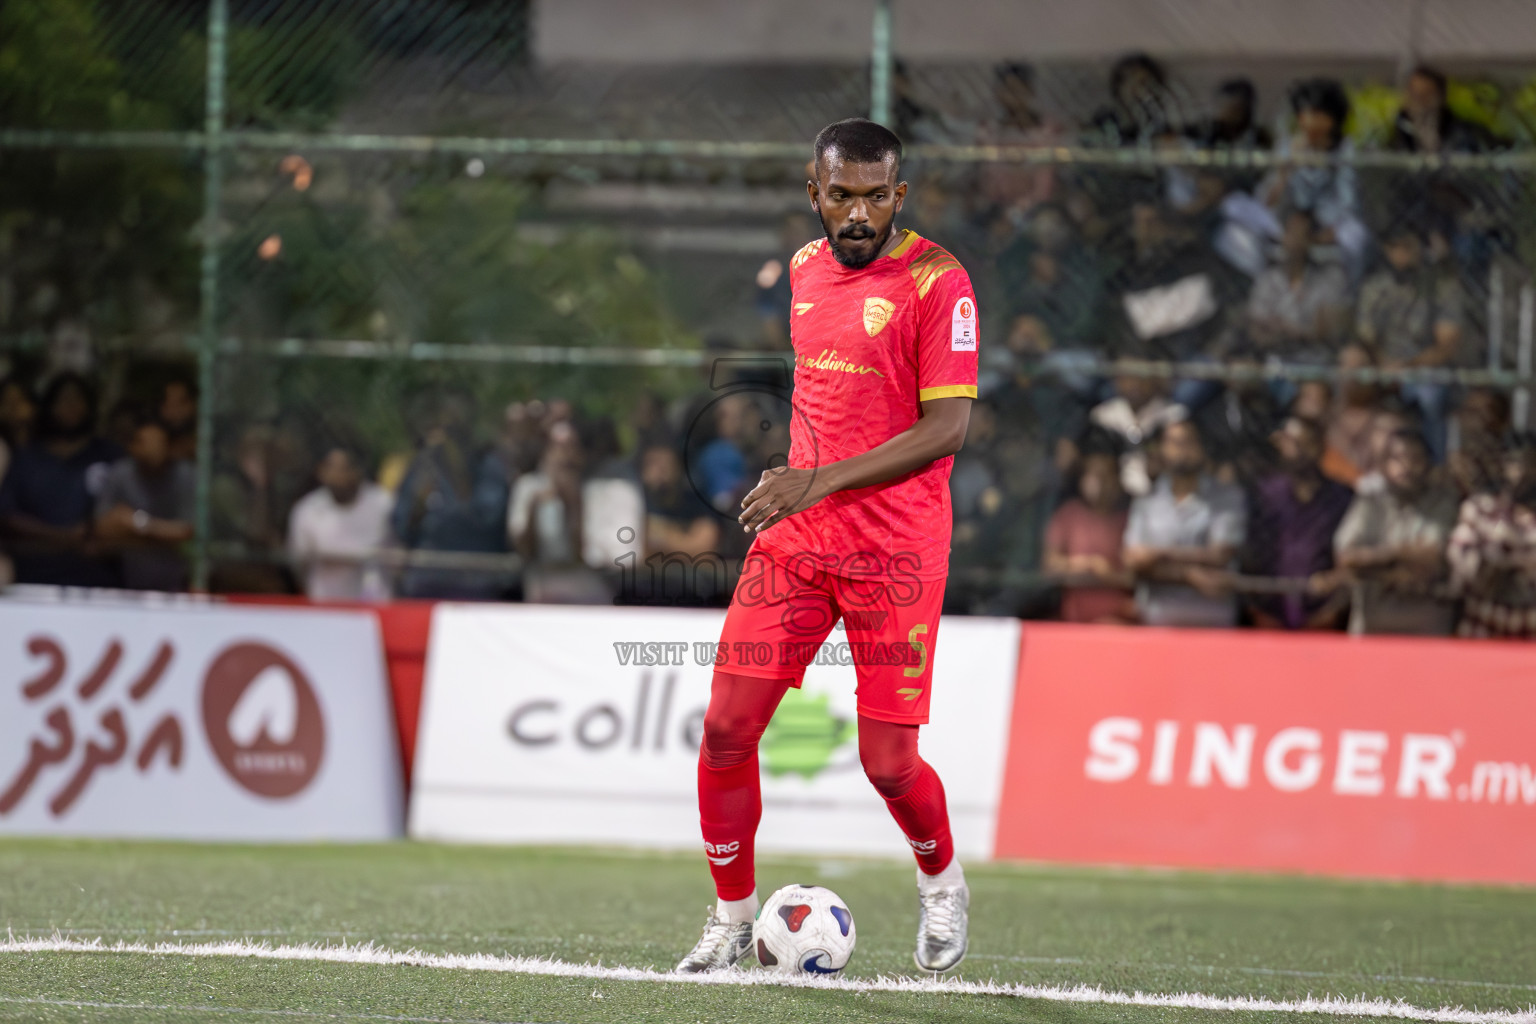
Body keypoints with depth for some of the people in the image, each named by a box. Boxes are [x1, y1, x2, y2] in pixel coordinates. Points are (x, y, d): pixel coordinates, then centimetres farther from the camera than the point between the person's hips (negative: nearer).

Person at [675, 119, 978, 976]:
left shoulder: (936, 281, -11)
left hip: (895, 550, -5)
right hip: (796, 536, 5)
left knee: (888, 761, -4)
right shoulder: (806, 269, 10)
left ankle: (942, 882, 27)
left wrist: (822, 480, -24)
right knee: (727, 727, -5)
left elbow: (947, 428, -17)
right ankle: (734, 914, 11)